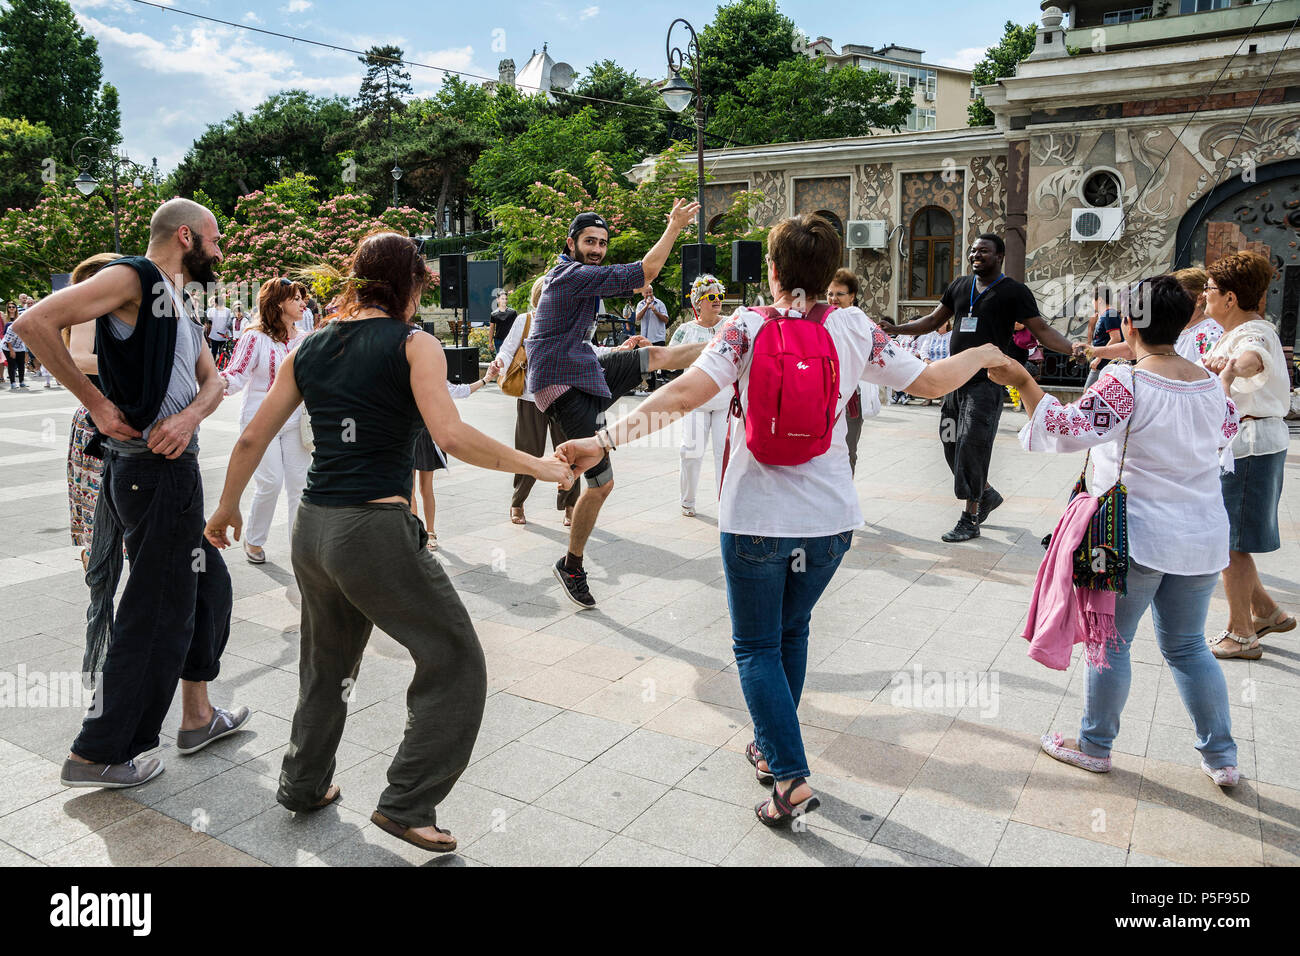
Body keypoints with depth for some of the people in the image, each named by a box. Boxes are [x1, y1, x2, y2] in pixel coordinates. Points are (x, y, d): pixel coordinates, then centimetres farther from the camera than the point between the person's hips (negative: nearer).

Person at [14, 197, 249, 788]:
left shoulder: (177, 305, 18)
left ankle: (197, 718, 33)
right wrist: (96, 401, -15)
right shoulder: (134, 278, -11)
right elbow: (35, 322, -21)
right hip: (155, 473, -10)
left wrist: (189, 416, -11)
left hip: (174, 468, 10)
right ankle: (96, 755, 9)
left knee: (206, 585, 20)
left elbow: (212, 378, 11)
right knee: (158, 615, -3)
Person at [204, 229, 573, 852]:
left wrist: (226, 508, 27)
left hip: (311, 527, 7)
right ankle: (407, 803, 8)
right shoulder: (413, 344, -6)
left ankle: (304, 785, 40)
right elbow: (450, 436, -19)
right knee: (456, 662, 7)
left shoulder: (310, 349, 12)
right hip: (376, 532, -7)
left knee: (327, 661, 27)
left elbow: (252, 439, 14)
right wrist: (535, 465, -9)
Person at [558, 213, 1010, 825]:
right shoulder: (855, 328, -1)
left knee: (757, 647, 11)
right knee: (791, 632, 23)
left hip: (757, 517, -3)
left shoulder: (748, 327, -9)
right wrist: (985, 354, 22)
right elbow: (929, 382, 3)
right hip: (830, 519, 4)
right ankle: (771, 748, 37)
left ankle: (791, 778, 1)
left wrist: (607, 439, -24)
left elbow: (686, 392, -23)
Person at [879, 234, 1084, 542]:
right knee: (952, 444, 8)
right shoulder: (960, 286, 13)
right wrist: (896, 329, 8)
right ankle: (987, 493, 32)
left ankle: (969, 520, -1)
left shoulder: (1013, 291, -2)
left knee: (972, 445, -11)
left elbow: (1042, 330, -4)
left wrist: (1073, 348, -20)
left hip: (987, 380, -6)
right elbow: (933, 320, 19)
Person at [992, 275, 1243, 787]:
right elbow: (1226, 431, 23)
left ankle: (1095, 745, 22)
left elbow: (1071, 430, -27)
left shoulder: (1124, 382, -19)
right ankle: (1221, 755, 26)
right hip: (1203, 537, 7)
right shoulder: (1208, 383, 4)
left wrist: (1022, 382, -26)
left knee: (1110, 640, 9)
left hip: (1137, 537, -6)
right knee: (1187, 646, 19)